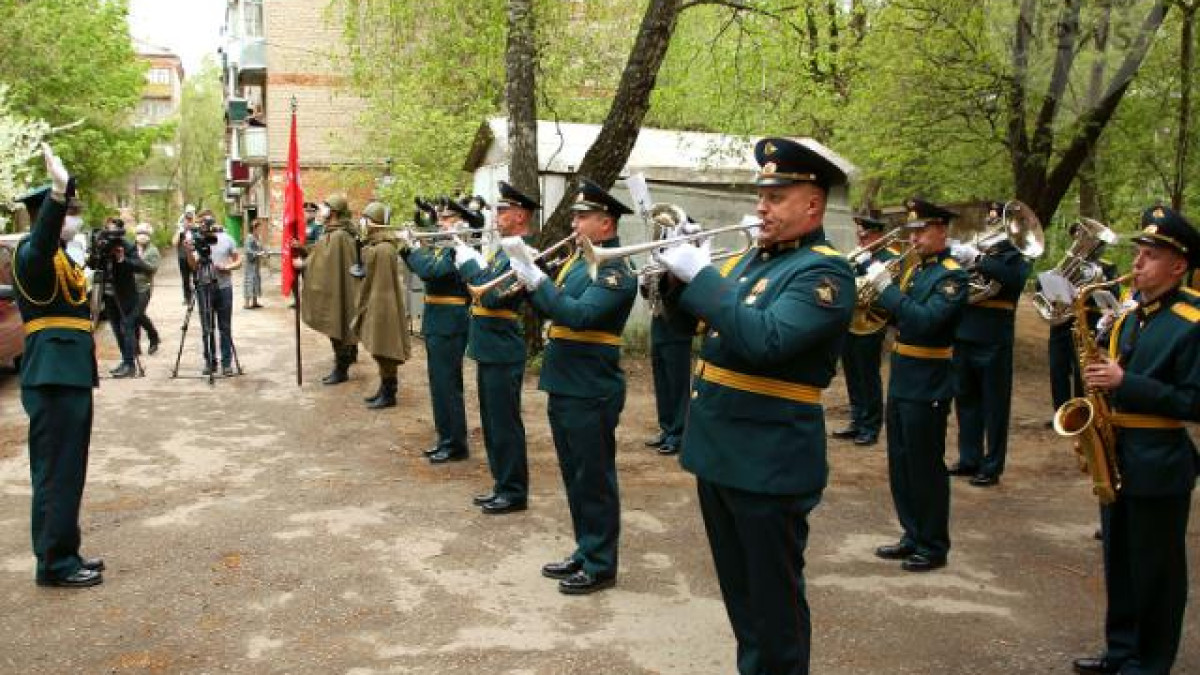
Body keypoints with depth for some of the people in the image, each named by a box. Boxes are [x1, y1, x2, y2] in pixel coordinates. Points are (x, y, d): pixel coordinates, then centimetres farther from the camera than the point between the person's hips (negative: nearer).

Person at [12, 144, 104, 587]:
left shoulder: (61, 257, 18)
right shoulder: (32, 253, -11)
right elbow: (42, 244, -38)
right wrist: (60, 192, -50)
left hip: (71, 375, 10)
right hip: (54, 378, -10)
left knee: (68, 470, 16)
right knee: (56, 471, -3)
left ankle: (65, 553, 26)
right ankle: (54, 564, 5)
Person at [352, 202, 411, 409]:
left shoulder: (383, 249, -21)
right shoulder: (375, 245, 9)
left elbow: (383, 284, -21)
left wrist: (374, 310, -18)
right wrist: (365, 306, 18)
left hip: (382, 306, -9)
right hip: (377, 305, 9)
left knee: (384, 350, -1)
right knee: (381, 350, 16)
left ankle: (389, 394, 8)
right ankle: (385, 389, 26)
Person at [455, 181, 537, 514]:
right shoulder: (507, 249, 13)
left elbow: (492, 295, -25)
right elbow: (485, 283, 14)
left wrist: (467, 261, -17)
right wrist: (466, 255, 2)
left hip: (502, 352, -10)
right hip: (490, 349, 10)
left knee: (505, 423, 0)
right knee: (493, 422, 16)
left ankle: (514, 492, 11)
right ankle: (502, 485, 27)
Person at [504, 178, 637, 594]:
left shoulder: (616, 271, -15)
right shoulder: (580, 260, 12)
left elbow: (578, 315, -28)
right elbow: (551, 309, 14)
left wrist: (534, 278, -26)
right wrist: (527, 277, -2)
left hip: (591, 394, -9)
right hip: (564, 388, 9)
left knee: (594, 481, 3)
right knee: (575, 479, 17)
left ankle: (601, 566, 15)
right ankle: (585, 552, 31)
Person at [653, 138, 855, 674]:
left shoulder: (825, 272, -14)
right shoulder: (754, 259, 13)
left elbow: (766, 340, -29)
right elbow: (700, 315, 18)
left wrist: (701, 276, -23)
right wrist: (676, 276, -1)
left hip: (769, 462, -9)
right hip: (717, 450, 9)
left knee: (773, 594, 5)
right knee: (738, 586, 21)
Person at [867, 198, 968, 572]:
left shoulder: (952, 276, -13)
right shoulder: (915, 269, 13)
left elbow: (926, 321, -26)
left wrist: (887, 287, -25)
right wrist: (873, 293, -3)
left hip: (927, 387, -8)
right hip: (901, 382, 8)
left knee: (926, 468, 1)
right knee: (901, 466, 14)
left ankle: (934, 547, 14)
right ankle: (913, 536, 27)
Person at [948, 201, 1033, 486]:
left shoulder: (1018, 254, 0)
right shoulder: (977, 246, 15)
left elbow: (1015, 277, -22)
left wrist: (977, 258, -26)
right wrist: (956, 254, -10)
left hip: (993, 341, -6)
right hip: (963, 336, 6)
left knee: (994, 406, 2)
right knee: (966, 401, 13)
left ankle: (991, 467, 10)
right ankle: (969, 459, 24)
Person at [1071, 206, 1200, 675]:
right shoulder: (1129, 316, 10)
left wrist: (1125, 383, -23)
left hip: (1159, 467, -7)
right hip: (1116, 457, 7)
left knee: (1156, 573, 7)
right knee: (1119, 564, 18)